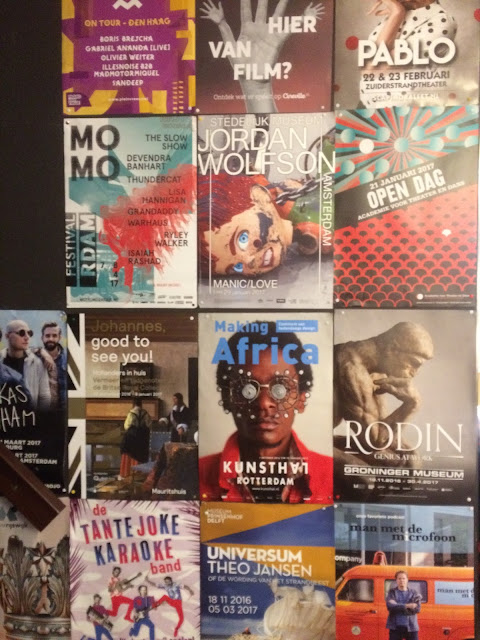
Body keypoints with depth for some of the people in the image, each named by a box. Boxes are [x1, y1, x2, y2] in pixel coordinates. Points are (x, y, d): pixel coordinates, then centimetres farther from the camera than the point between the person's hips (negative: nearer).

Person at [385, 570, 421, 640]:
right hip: (395, 627, -1)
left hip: (411, 627, 1)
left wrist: (397, 607, -14)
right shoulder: (392, 593, 5)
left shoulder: (413, 593, 8)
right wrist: (406, 606, -20)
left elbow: (417, 609, -8)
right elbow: (390, 606, -13)